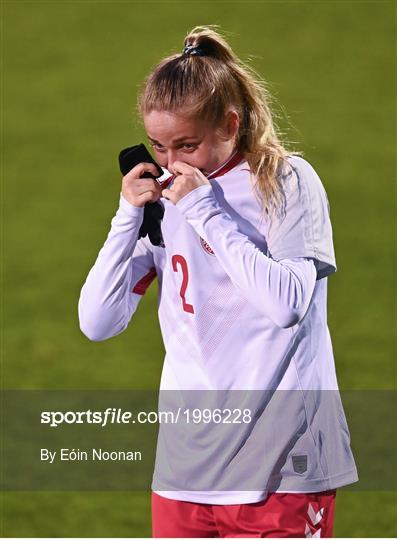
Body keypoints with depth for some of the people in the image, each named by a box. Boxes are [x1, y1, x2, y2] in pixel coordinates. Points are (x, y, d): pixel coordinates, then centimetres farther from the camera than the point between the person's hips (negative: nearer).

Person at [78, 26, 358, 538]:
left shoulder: (287, 181, -4)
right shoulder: (163, 199, 10)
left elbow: (287, 302, -19)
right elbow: (97, 323, 7)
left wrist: (205, 210, -14)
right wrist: (129, 215, -4)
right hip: (185, 457, 5)